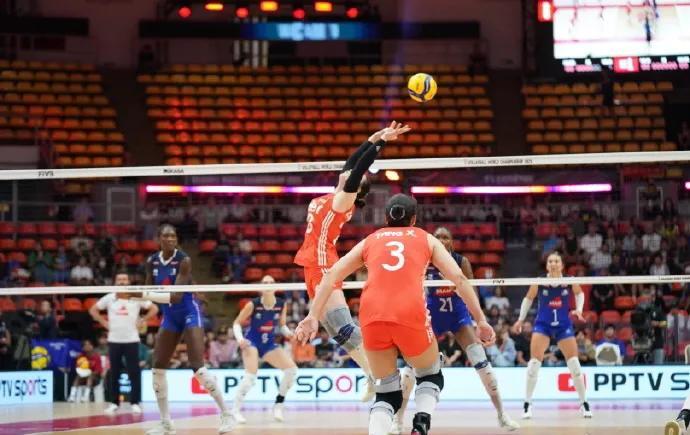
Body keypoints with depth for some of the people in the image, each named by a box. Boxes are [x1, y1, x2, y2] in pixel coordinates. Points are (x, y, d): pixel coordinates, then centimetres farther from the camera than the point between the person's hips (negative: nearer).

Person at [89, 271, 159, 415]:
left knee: (134, 372, -5)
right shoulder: (109, 298, 3)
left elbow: (154, 309, 4)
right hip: (114, 340, 2)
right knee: (114, 373, 4)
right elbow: (93, 309, 12)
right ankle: (114, 403, 11)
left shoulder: (137, 298, 0)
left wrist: (142, 321, -4)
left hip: (131, 340, -2)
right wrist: (104, 322, 2)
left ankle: (135, 403, 0)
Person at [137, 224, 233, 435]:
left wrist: (146, 295, -31)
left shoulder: (184, 260, -19)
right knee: (157, 368, 1)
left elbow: (176, 296, -27)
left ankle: (226, 415, -7)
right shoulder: (152, 262, -1)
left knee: (198, 367, -16)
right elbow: (149, 291, 7)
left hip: (190, 314, -6)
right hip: (169, 317, 6)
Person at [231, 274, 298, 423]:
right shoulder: (253, 304, -16)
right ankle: (235, 410, -11)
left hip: (269, 344, 5)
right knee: (251, 376, -25)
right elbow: (237, 323, -6)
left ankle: (278, 406, 4)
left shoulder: (281, 305, -6)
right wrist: (240, 339, -23)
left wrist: (288, 333, -11)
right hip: (252, 343, -5)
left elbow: (283, 325, 11)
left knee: (292, 369, -10)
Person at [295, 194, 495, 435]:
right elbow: (459, 278, 13)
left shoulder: (370, 240, 26)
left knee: (387, 393, 18)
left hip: (372, 317, 2)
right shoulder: (426, 239, 23)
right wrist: (480, 320, 14)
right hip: (410, 315, -1)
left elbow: (331, 275, 15)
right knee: (430, 377, 25)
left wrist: (314, 316, 10)